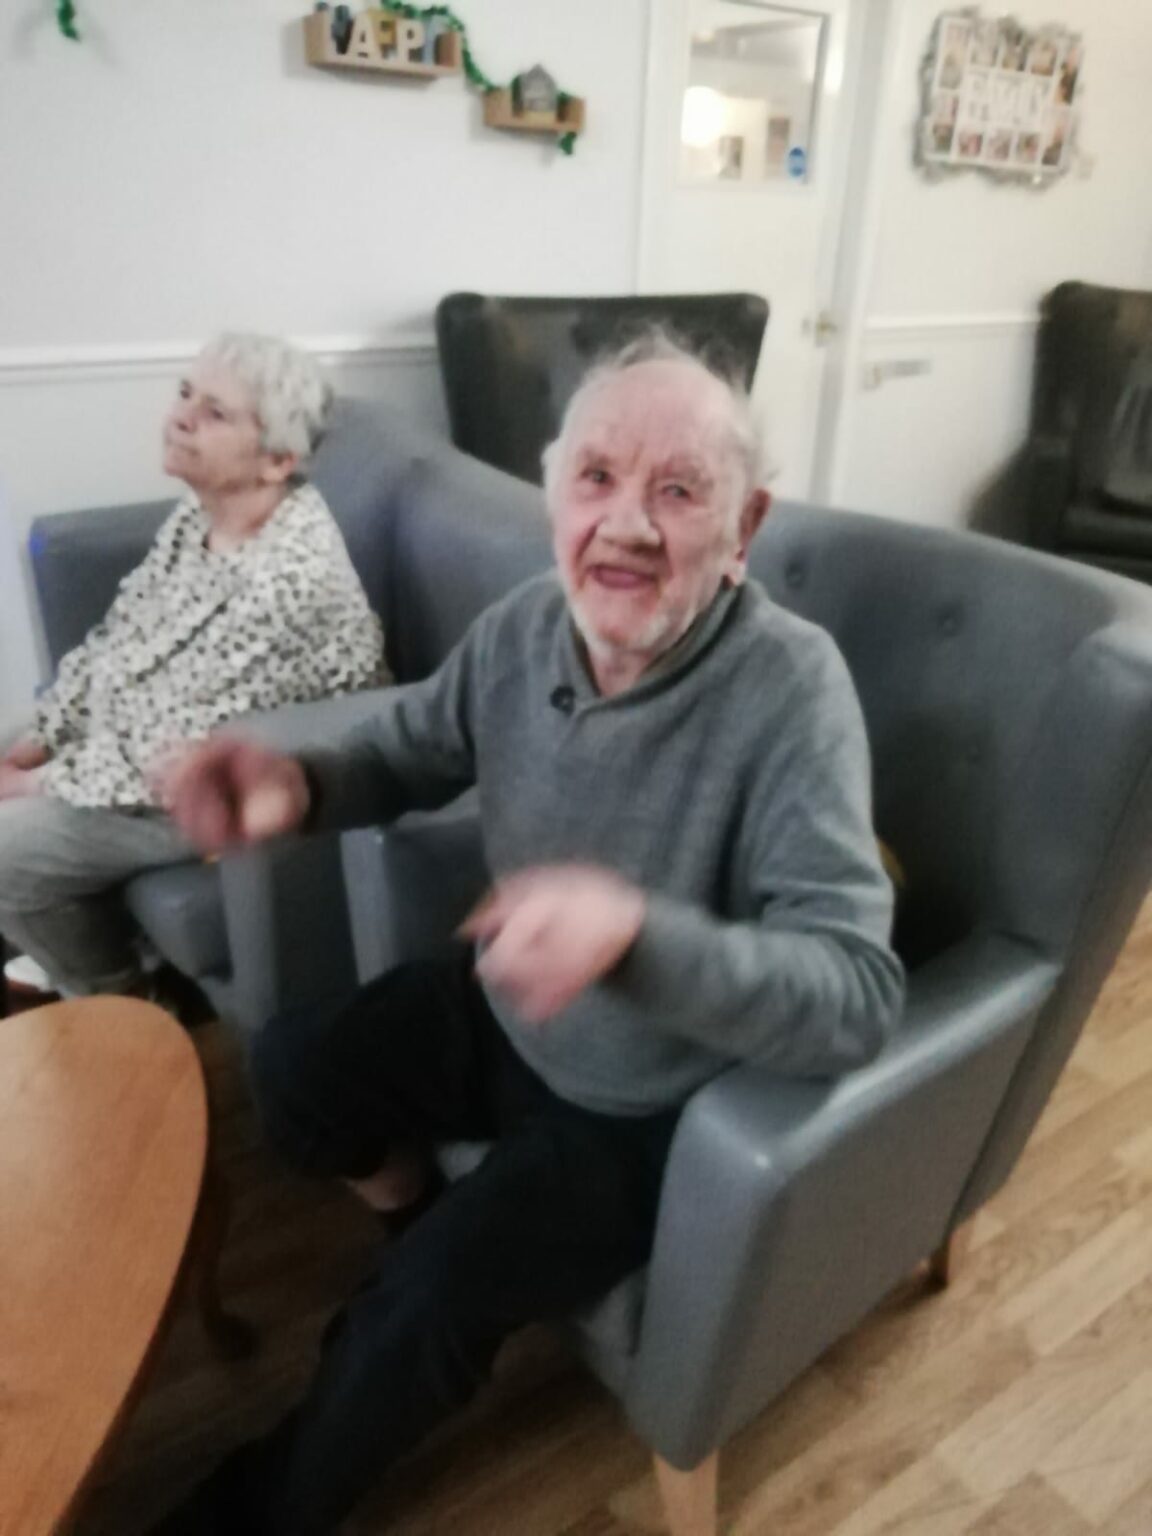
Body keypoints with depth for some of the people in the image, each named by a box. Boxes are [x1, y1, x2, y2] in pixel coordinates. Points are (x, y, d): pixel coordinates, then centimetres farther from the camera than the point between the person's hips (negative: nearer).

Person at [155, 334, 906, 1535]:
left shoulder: (790, 687, -31)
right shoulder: (523, 627, -14)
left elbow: (858, 995, -34)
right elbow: (410, 748, 4)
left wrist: (634, 928, -51)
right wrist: (300, 783, -20)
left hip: (653, 1102, -5)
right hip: (506, 1015, 6)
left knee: (440, 1291, -10)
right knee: (293, 1067, 9)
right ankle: (414, 1226, 40)